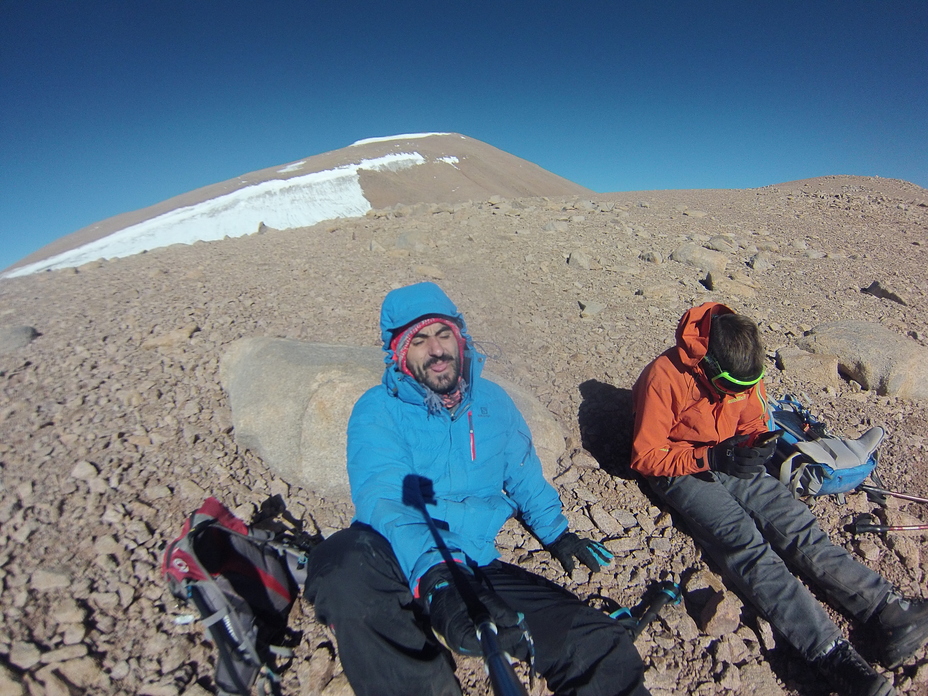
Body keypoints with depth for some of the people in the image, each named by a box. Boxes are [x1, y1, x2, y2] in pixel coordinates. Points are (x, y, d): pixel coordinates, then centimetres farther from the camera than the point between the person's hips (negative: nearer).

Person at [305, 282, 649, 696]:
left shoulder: (492, 401, 9)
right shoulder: (378, 411, -6)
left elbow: (524, 478, 22)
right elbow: (385, 500, -22)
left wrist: (557, 535, 11)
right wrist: (433, 579, -37)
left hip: (480, 567, 2)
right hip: (406, 571, -1)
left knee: (604, 651, -18)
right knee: (347, 562, -38)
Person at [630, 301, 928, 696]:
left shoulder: (744, 371, -3)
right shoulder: (665, 378, -23)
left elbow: (752, 422, 13)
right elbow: (645, 456, -19)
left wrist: (757, 443, -11)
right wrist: (710, 458, -26)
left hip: (730, 462, 6)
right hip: (681, 470, -6)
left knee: (796, 523, -14)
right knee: (745, 542, -25)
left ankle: (888, 611, -16)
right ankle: (830, 654, -31)